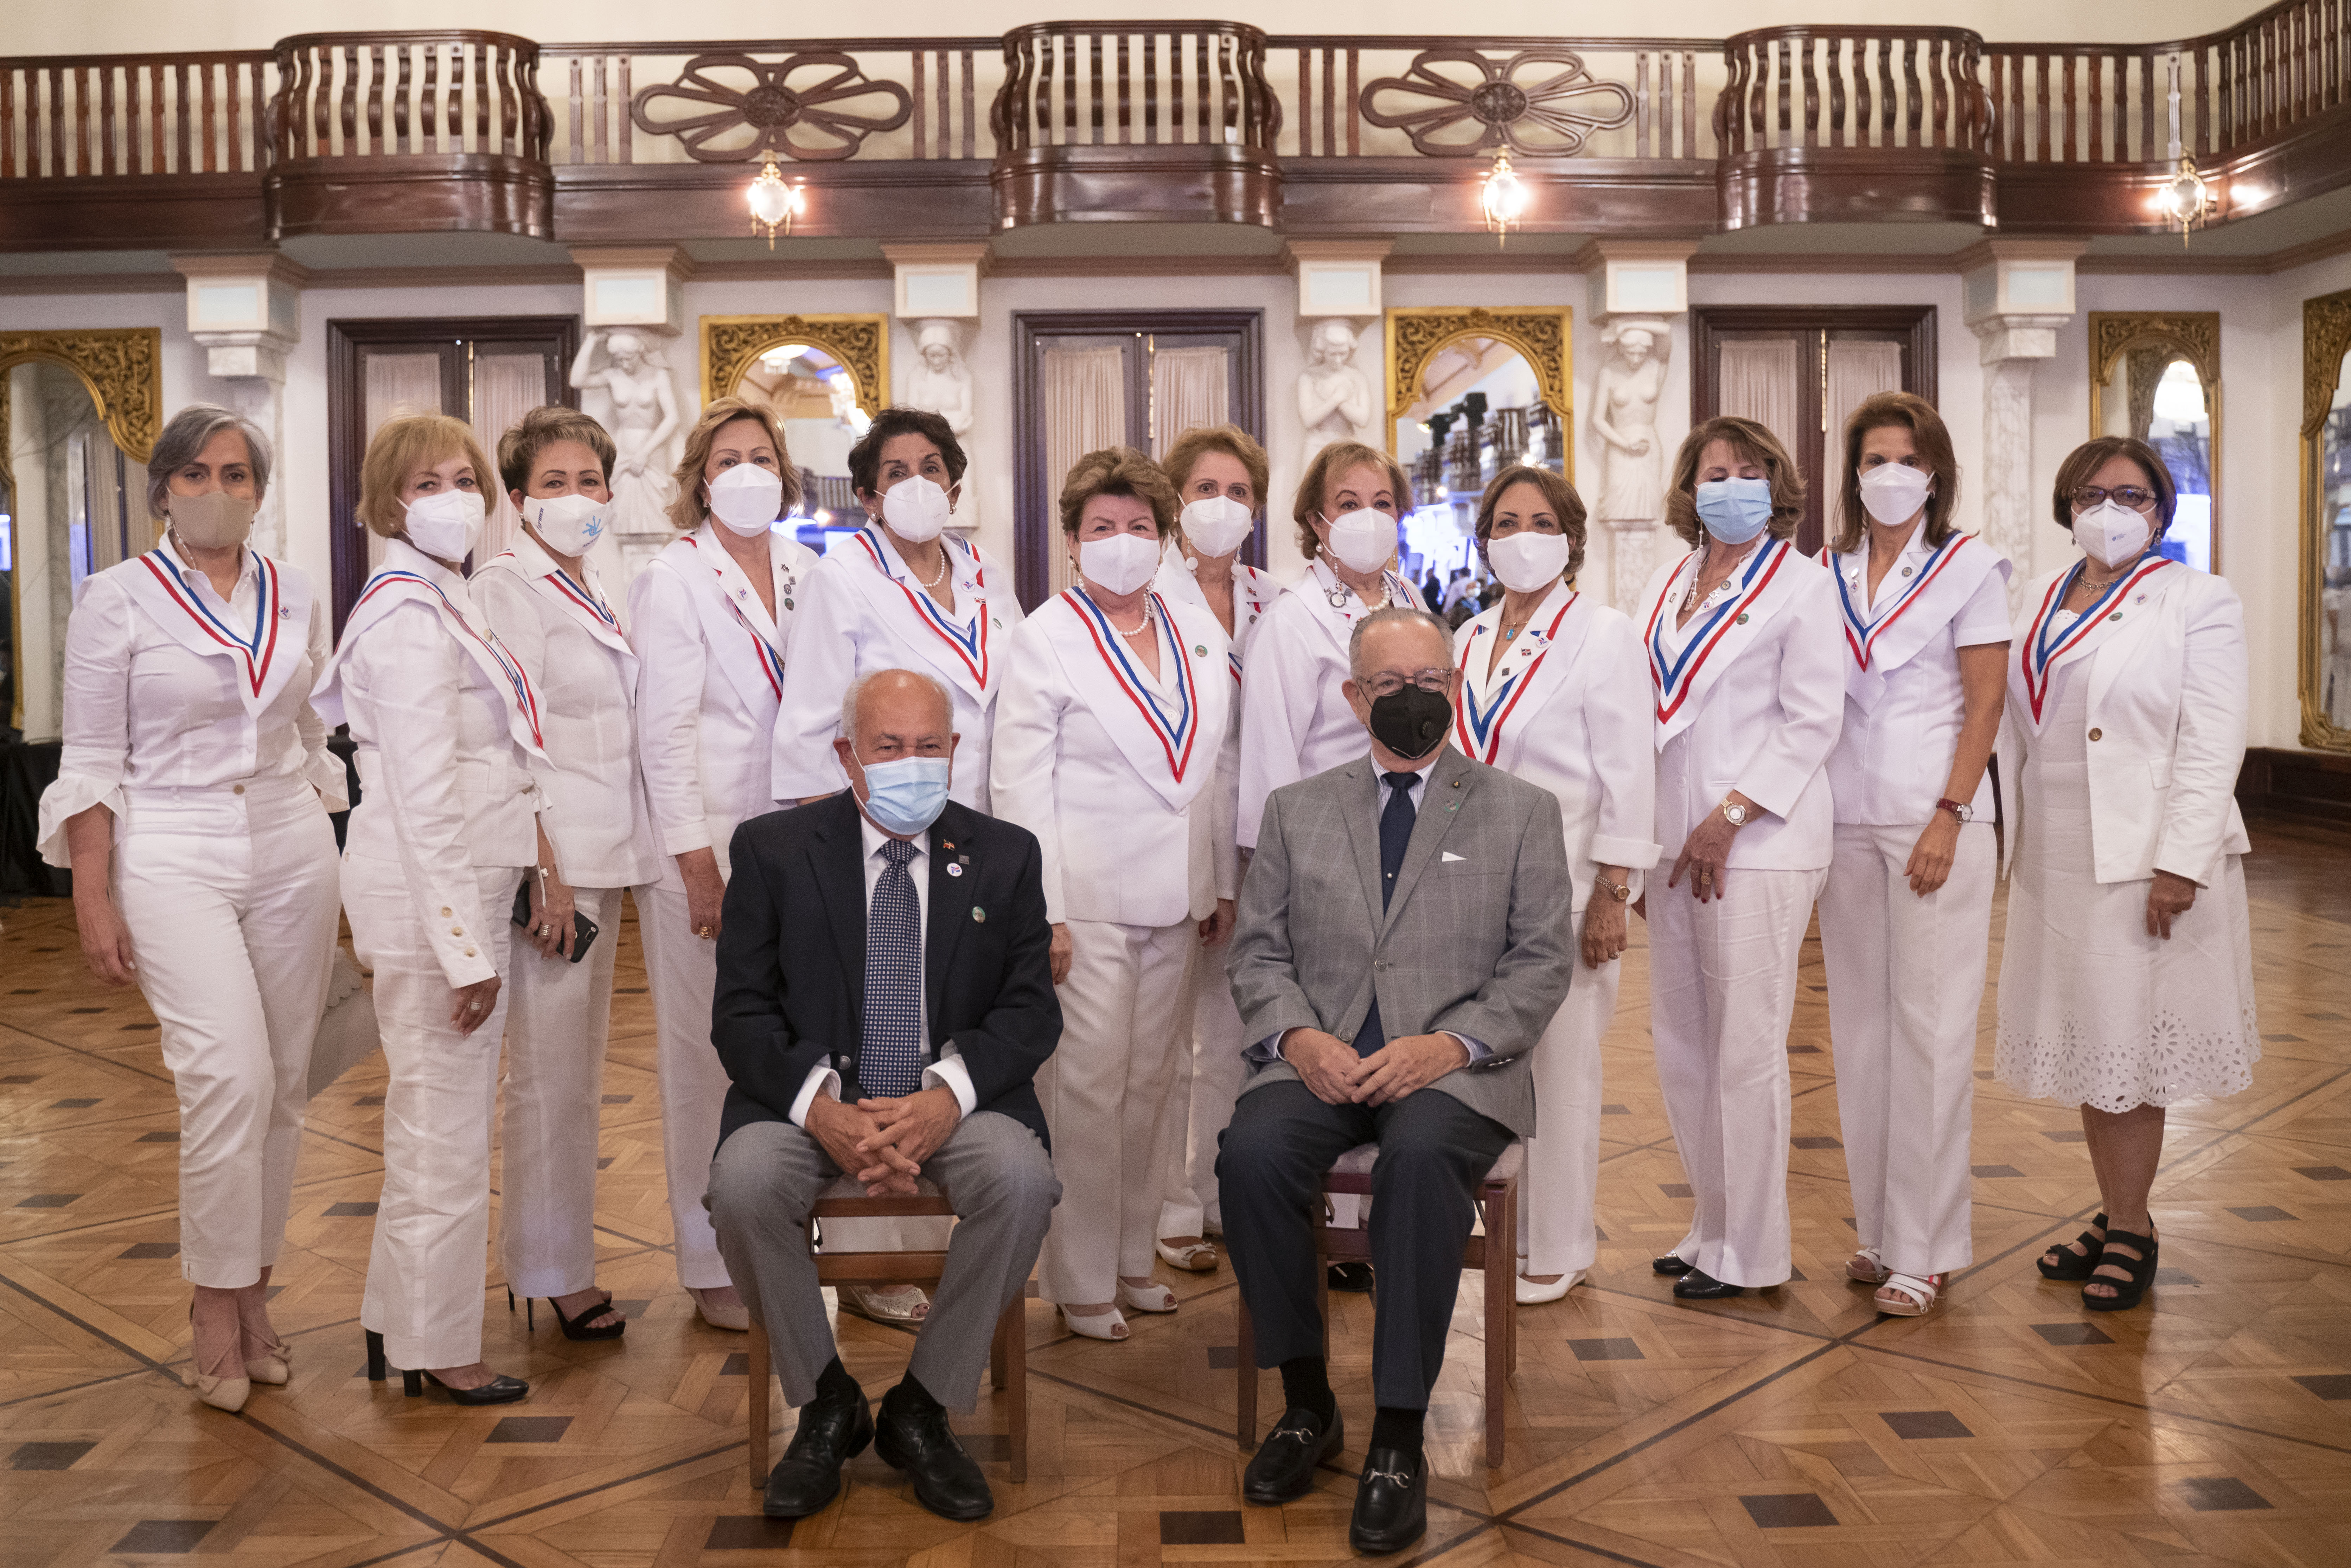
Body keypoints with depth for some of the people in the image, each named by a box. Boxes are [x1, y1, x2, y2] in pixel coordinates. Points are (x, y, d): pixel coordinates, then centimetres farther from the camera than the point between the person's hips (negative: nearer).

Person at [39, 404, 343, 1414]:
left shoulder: (296, 599, 9)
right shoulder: (119, 599, -2)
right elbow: (92, 762, -2)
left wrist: (335, 863, 14)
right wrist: (92, 899, -7)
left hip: (292, 855, 4)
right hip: (175, 863, -4)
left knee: (282, 1084, 6)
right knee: (230, 1074, -16)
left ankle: (253, 1290, 21)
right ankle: (215, 1305, 1)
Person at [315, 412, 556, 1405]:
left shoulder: (439, 602, 15)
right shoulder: (411, 616, -16)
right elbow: (423, 798, -21)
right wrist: (467, 945, -21)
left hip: (465, 883, 10)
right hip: (435, 896, -10)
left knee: (433, 1116, 19)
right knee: (446, 1126, 1)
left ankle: (398, 1321, 32)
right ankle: (436, 1348, 14)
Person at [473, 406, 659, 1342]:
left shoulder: (592, 594, 17)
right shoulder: (509, 587, -9)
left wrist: (617, 864, 17)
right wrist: (543, 874, -19)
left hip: (603, 858, 9)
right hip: (549, 859, -9)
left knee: (579, 1069, 14)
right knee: (549, 1074, -3)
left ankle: (559, 1257, 25)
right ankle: (551, 1273, 8)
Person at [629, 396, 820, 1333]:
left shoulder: (805, 571, 11)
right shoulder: (672, 580, -3)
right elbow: (664, 731, -7)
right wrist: (696, 861, -11)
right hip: (705, 841, -5)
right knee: (706, 1054, 0)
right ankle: (712, 1266, 12)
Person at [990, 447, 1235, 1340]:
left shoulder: (1199, 632, 11)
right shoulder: (1043, 639, -4)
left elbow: (1219, 766, 14)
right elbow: (1020, 785, -8)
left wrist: (1225, 884, 11)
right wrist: (1041, 913, -13)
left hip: (1175, 899, 5)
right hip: (1088, 898, -5)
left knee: (1152, 1083, 11)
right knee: (1090, 1089, -3)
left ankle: (1133, 1260, 24)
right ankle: (1080, 1283, 9)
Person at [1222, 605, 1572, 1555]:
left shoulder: (1521, 812, 11)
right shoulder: (1296, 809, 17)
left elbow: (1541, 963, 4)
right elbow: (1259, 951, 12)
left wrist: (1449, 1046, -13)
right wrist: (1297, 1035, -10)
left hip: (1455, 1066, -2)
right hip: (1322, 1059, 2)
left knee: (1422, 1156, -35)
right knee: (1252, 1151, -29)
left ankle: (1399, 1441, -24)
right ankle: (1306, 1403, -8)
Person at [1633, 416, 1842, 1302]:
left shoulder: (1801, 587, -2)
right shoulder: (1667, 585, 15)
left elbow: (1813, 721, -9)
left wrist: (1728, 817, -14)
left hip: (1758, 846, -6)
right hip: (1674, 845, 7)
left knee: (1745, 1049, -3)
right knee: (1679, 1043, 10)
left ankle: (1749, 1252, 8)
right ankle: (1711, 1225, 23)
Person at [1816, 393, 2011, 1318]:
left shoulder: (1969, 567, 0)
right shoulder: (1828, 574, 11)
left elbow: (1985, 703, -4)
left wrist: (1949, 817, -13)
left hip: (1935, 815, -4)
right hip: (1846, 816, 4)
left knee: (1929, 1029, -4)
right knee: (1859, 1024, 7)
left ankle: (1924, 1248, 3)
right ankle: (1878, 1227, 17)